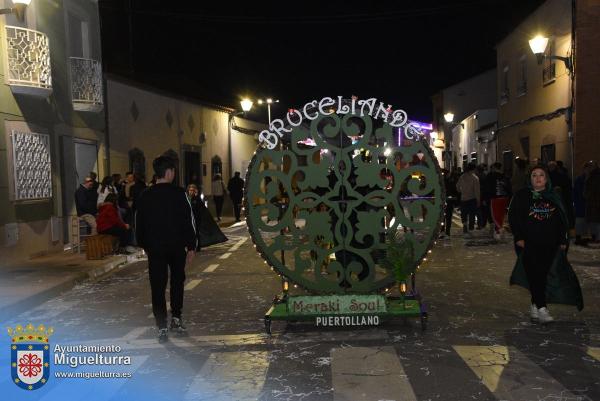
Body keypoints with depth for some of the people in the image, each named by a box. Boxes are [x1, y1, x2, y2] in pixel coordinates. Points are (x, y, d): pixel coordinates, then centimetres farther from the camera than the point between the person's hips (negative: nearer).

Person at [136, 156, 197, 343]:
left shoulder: (145, 196, 0)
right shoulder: (179, 194, -10)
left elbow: (139, 224, 7)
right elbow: (188, 221, -10)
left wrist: (144, 245, 19)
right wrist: (191, 246, -3)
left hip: (155, 248, 2)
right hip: (177, 247, -1)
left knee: (158, 287, 5)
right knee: (177, 281, 18)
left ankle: (162, 328, 5)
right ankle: (176, 317, 22)